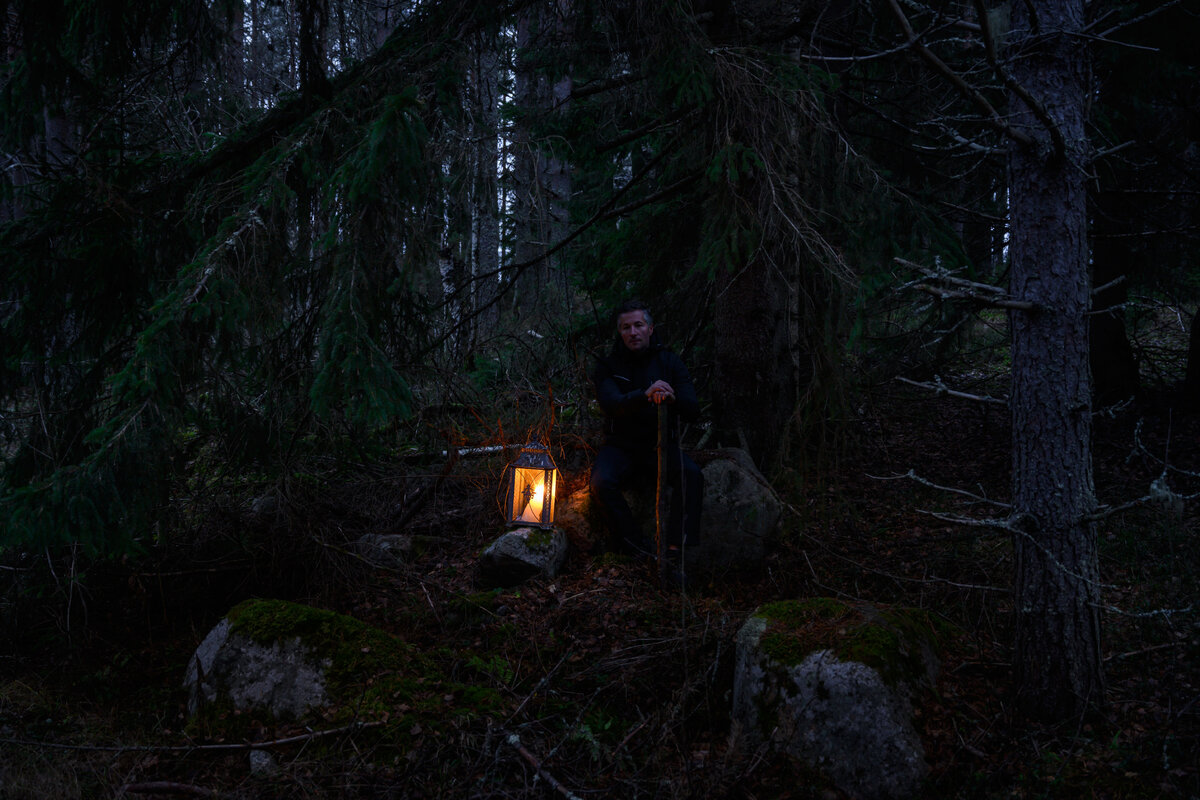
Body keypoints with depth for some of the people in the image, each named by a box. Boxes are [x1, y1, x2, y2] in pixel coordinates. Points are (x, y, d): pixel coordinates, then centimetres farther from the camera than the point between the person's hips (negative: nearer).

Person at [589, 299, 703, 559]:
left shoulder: (669, 362, 4)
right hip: (620, 446, -1)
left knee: (691, 475, -29)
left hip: (660, 445, 1)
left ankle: (675, 548, -31)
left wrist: (671, 399, -29)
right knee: (602, 483, -31)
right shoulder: (607, 365, -1)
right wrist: (645, 396, -40)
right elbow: (610, 404, -21)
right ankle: (641, 551, -24)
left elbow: (693, 410, -5)